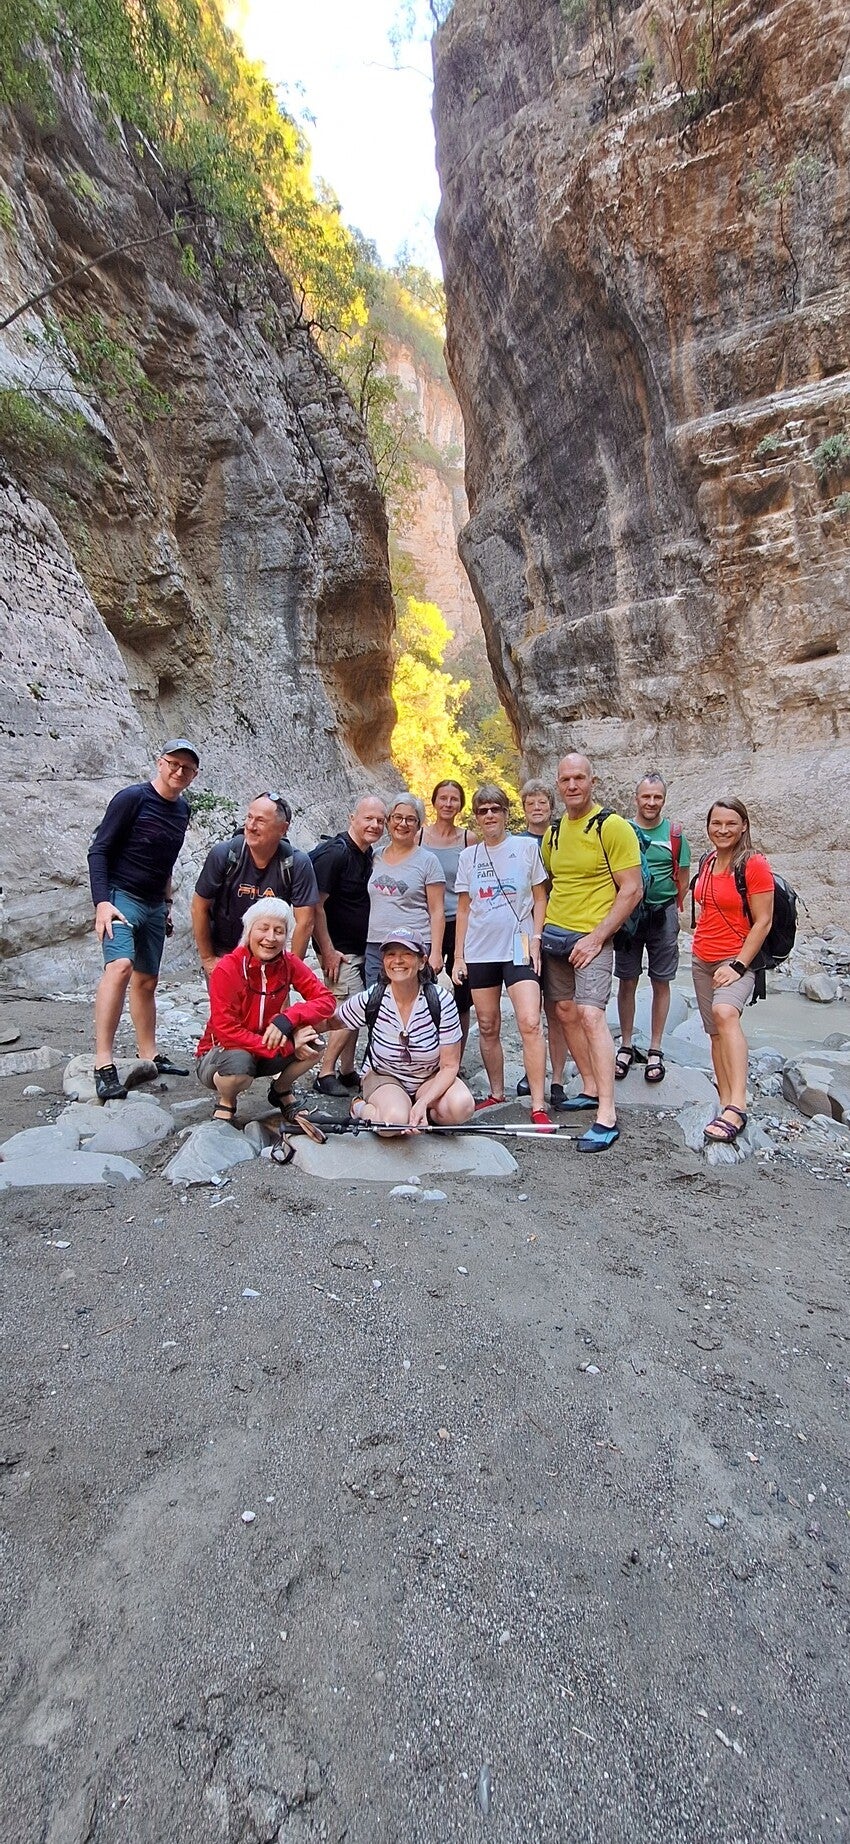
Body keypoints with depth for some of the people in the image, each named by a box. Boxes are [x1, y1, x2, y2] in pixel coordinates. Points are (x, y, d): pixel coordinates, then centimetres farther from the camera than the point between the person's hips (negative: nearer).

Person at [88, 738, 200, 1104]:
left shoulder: (182, 809, 11)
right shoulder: (132, 797, -10)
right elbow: (98, 850, -12)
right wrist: (102, 902, -21)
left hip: (154, 905, 7)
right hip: (121, 896, -7)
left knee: (147, 981, 13)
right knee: (120, 965, -27)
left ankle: (149, 1055, 25)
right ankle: (104, 1064, -27)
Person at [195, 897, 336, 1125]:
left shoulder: (288, 963, -9)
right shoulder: (226, 969, -23)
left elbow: (326, 1000, -15)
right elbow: (227, 1031, -25)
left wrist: (287, 1019, -33)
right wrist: (286, 1046, -30)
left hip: (265, 1051, 4)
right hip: (221, 1052, -4)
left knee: (312, 1043, -21)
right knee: (240, 1063, -37)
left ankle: (281, 1091, 9)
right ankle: (225, 1103, -1)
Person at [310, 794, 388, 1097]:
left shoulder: (368, 854, 8)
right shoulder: (334, 853, -18)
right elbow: (316, 905, -20)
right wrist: (328, 951, -20)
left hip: (360, 947, 8)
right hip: (339, 949, -8)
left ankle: (347, 1071, 22)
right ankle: (325, 1074, 2)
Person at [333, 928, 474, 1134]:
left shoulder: (441, 999, -21)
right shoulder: (370, 999, -18)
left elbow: (450, 1065, -17)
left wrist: (423, 1102, -31)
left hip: (431, 1079, 1)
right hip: (383, 1076, -1)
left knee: (462, 1106, -30)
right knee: (395, 1120, -33)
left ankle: (428, 1114, 2)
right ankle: (361, 1109, 1)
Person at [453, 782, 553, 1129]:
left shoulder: (527, 847, 2)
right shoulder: (468, 856, 9)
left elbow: (539, 899, 4)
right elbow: (463, 908, 12)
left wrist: (535, 940, -6)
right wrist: (458, 955, 8)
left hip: (518, 948, -3)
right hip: (479, 953, 3)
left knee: (530, 1024, -14)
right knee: (488, 1027, 10)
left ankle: (538, 1107, -7)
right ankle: (496, 1094, 25)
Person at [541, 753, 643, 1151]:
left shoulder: (613, 826, -10)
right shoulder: (554, 831, 11)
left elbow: (632, 890, -12)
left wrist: (596, 937, -17)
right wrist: (540, 928, 8)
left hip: (590, 937, -7)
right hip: (553, 934, 7)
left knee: (590, 1014, -16)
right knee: (566, 1012, 11)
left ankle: (607, 1117, -12)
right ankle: (590, 1089, 26)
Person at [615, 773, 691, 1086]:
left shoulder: (674, 834, 2)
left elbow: (682, 879, 7)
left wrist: (670, 909, 1)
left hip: (662, 915, 0)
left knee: (661, 983, 6)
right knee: (627, 982, 6)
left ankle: (655, 1050, 17)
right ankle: (626, 1046, 19)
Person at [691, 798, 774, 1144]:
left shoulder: (754, 865, -10)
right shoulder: (708, 862, 10)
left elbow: (763, 922, -12)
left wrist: (738, 965, -17)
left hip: (736, 959, -7)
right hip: (702, 960, 7)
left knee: (725, 1013, -31)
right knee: (716, 1032, 9)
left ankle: (737, 1106, -34)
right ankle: (726, 1104, 19)